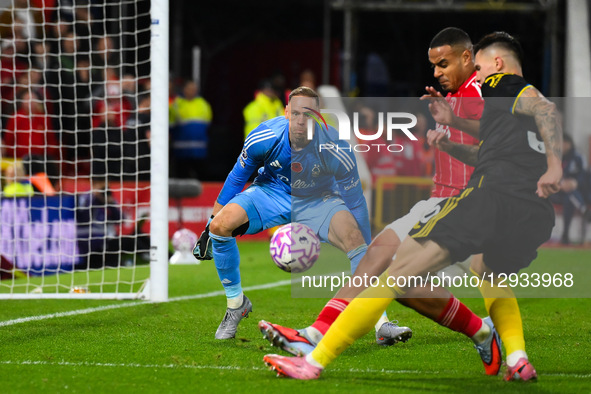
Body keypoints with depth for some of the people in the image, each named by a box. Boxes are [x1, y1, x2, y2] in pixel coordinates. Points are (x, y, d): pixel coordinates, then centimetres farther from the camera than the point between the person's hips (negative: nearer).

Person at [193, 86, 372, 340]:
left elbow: (355, 203, -17)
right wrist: (209, 227, 1)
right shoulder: (264, 137, -25)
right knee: (220, 225, -25)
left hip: (318, 200, -1)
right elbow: (236, 179, -5)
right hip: (272, 193, 1)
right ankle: (236, 304, -3)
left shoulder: (335, 148, -28)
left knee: (354, 236, -31)